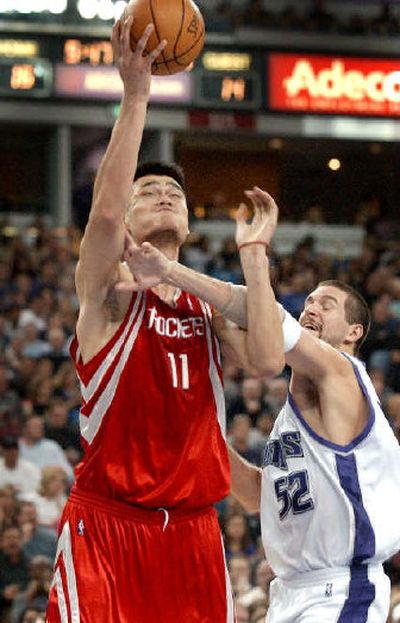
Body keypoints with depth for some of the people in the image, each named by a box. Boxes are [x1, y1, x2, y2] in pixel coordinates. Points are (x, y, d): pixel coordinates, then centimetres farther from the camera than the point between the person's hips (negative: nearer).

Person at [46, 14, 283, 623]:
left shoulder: (212, 300, 14)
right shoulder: (109, 287, 1)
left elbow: (267, 362, -6)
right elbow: (104, 211, -21)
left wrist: (253, 254, -4)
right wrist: (135, 95, -26)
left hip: (191, 528, 5)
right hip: (106, 521, -4)